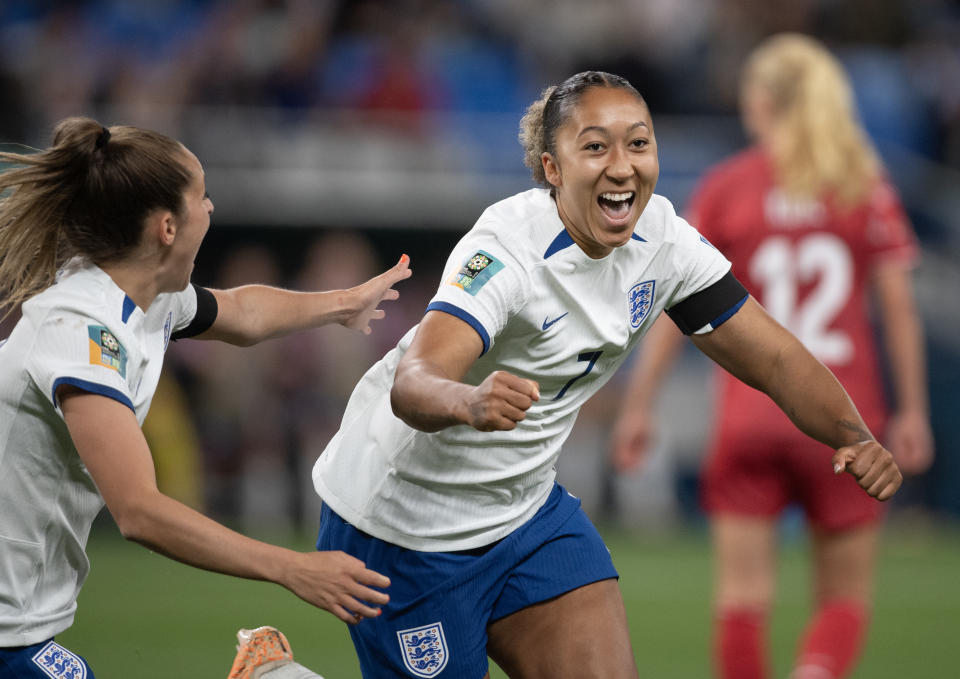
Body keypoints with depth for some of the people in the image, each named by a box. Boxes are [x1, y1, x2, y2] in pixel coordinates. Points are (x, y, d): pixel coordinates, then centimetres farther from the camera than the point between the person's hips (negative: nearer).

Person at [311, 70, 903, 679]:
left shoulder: (662, 237, -9)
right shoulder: (506, 249, -28)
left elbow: (772, 358, -5)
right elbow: (411, 383, -42)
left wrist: (856, 439, -24)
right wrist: (468, 402, -65)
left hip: (525, 505, 6)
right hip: (402, 522, -6)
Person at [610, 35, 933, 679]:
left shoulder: (726, 186, 0)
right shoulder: (866, 184, 2)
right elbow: (899, 305, 0)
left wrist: (637, 407, 4)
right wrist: (913, 410, 7)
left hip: (750, 415, 0)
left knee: (743, 596, 5)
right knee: (844, 599, 8)